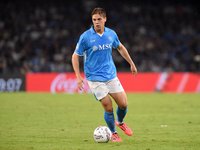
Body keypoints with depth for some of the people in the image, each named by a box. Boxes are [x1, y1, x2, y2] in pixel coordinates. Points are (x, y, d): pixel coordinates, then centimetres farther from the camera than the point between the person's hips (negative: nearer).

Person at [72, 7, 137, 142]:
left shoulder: (111, 34, 0)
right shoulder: (85, 37, -12)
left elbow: (120, 48, 20)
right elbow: (75, 56, -4)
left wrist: (131, 63, 22)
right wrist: (78, 77, -12)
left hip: (111, 75, 4)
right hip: (95, 78, -4)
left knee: (123, 104, 0)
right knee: (108, 107, -9)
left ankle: (120, 122, 34)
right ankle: (113, 133, 16)